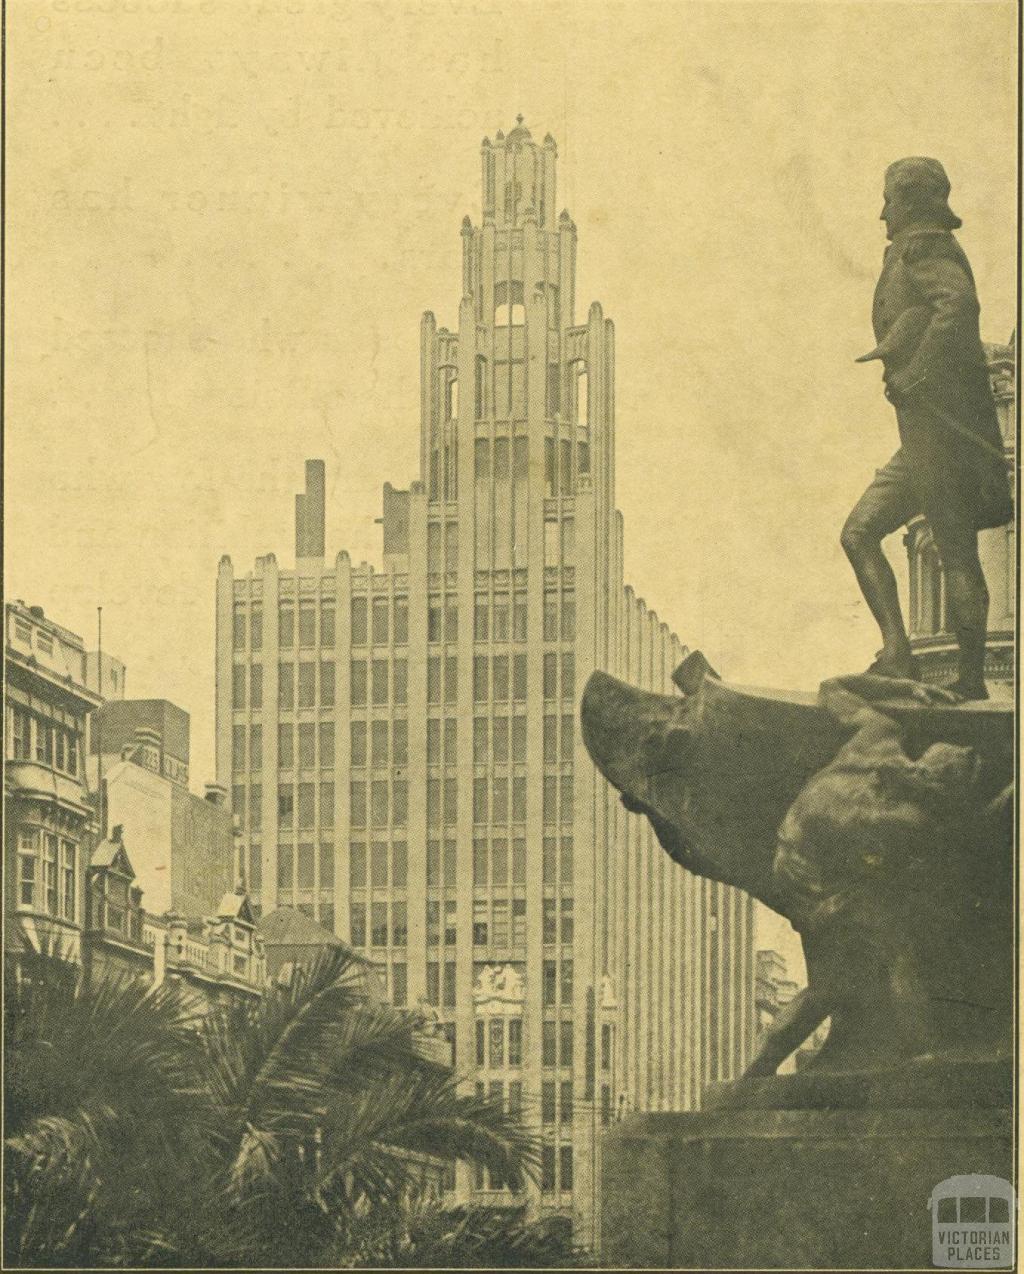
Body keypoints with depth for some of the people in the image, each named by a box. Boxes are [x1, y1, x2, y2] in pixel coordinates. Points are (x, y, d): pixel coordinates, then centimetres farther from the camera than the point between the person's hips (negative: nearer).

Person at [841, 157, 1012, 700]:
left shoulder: (923, 249, -6)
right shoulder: (916, 255, 23)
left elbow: (958, 302, -26)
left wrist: (914, 375, -23)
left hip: (939, 425, -10)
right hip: (922, 438, 10)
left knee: (956, 553, -8)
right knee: (858, 533, 5)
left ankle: (972, 679, -7)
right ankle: (897, 654, -3)